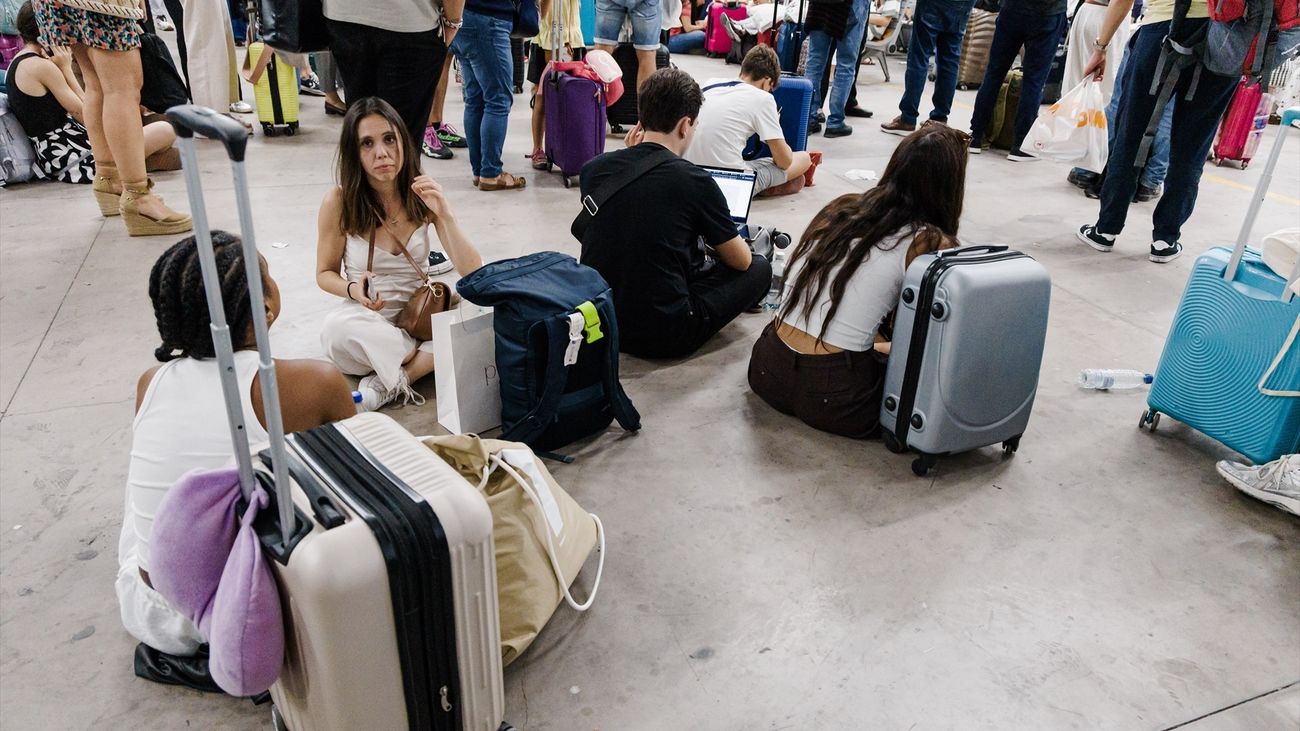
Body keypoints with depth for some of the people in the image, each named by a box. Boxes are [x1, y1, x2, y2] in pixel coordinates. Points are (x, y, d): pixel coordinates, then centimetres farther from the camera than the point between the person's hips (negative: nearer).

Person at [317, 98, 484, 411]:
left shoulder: (424, 196, -6)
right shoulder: (339, 202, -11)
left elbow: (473, 273, -11)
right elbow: (325, 273, 2)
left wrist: (445, 215, -26)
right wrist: (354, 290, -21)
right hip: (367, 320, -1)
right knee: (337, 328, -35)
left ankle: (387, 386, -19)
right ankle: (432, 359, -14)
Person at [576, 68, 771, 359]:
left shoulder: (593, 169, -1)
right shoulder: (695, 182, -13)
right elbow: (741, 261, 2)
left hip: (597, 320, 6)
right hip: (663, 334, -6)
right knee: (759, 268, 14)